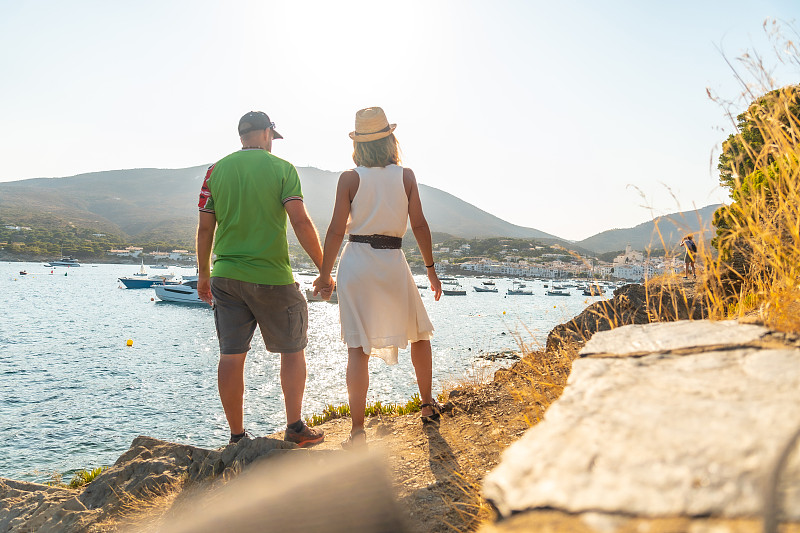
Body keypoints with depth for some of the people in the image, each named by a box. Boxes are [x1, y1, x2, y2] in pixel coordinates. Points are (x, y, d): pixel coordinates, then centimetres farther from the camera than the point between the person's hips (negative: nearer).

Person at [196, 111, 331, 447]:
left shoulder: (216, 170, 7)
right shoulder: (281, 168, -3)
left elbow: (205, 228, 6)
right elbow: (300, 222, -12)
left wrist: (203, 274, 16)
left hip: (225, 277, 4)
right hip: (272, 278, -3)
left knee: (231, 356, 8)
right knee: (292, 350, 12)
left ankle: (237, 437, 16)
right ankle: (295, 428, 15)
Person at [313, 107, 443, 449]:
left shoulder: (350, 178, -1)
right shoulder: (406, 176, 2)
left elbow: (336, 230, -5)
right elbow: (419, 225, -1)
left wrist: (325, 274, 3)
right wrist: (430, 268, 7)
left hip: (356, 262, -1)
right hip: (393, 263, 1)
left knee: (358, 348, 0)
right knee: (419, 333, 22)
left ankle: (357, 430, 0)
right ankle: (428, 405, 31)